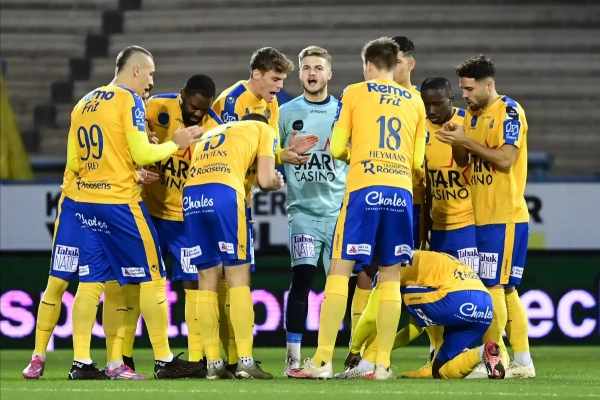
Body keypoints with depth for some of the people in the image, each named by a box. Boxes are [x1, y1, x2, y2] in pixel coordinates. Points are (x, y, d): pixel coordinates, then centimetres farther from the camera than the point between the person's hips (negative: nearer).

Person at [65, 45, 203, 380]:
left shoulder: (84, 104, 14)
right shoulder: (129, 101, -8)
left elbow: (74, 163, 16)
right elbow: (142, 154, -15)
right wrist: (176, 143, 1)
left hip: (86, 201, 7)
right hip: (120, 202, -7)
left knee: (91, 282, 6)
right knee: (152, 277, 1)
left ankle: (81, 362, 0)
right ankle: (164, 360, 3)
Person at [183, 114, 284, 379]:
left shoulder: (211, 133, 36)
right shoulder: (263, 129, 21)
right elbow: (265, 181, 9)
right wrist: (277, 183, 31)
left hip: (191, 195, 5)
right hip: (223, 194, -5)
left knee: (208, 282, 10)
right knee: (238, 279, 1)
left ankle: (213, 364, 8)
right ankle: (245, 362, -4)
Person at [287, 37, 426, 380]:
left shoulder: (354, 93, 7)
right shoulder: (414, 102, 15)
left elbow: (337, 149, 3)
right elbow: (418, 161, 14)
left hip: (364, 189, -3)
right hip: (402, 190, 3)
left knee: (340, 270, -1)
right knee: (391, 277, 6)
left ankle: (323, 361, -7)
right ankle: (383, 363, 2)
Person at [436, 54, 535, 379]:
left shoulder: (509, 112, -10)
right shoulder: (473, 115, 15)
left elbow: (505, 159, -19)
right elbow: (463, 161, 18)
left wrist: (466, 140, -17)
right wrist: (454, 141, -1)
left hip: (505, 217, -9)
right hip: (483, 216, 9)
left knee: (494, 286, -10)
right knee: (506, 290, 9)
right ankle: (522, 361, 11)